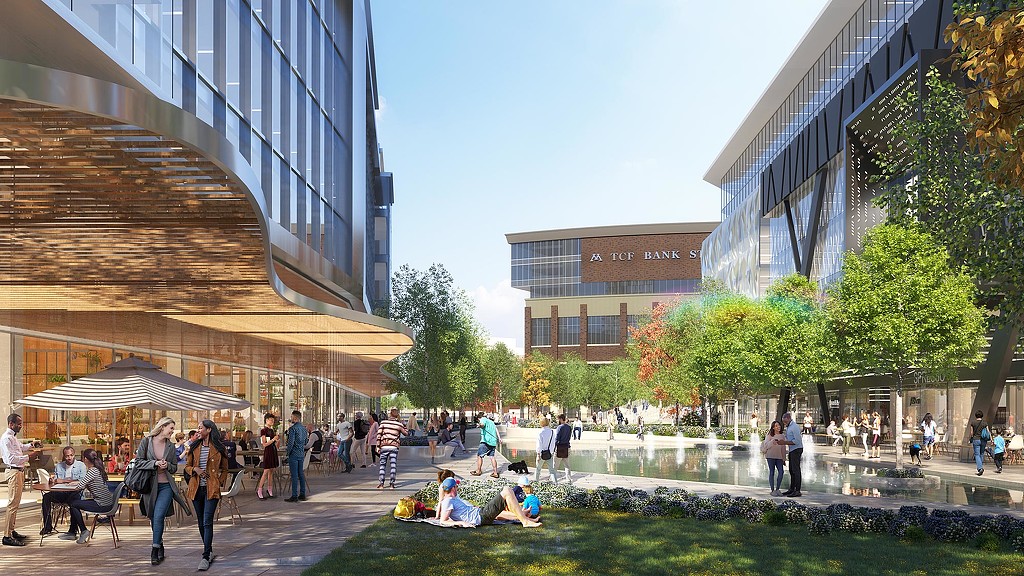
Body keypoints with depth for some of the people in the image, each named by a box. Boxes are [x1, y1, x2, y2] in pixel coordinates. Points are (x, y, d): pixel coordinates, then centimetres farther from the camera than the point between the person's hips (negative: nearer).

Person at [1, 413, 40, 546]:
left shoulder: (13, 437, 15)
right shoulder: (6, 438, -15)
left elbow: (19, 447, 37)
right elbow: (11, 458, -22)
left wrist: (30, 445, 21)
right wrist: (28, 456, -22)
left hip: (19, 471, 11)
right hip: (14, 471, -11)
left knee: (16, 503, 15)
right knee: (13, 503, -12)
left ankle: (12, 531, 22)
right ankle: (7, 536, -11)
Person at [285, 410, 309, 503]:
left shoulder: (293, 428, -14)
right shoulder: (304, 428, 10)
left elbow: (291, 442, -17)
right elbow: (306, 441, 18)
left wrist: (288, 452, -6)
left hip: (294, 454, -8)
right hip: (302, 454, 8)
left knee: (294, 475, -5)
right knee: (301, 474, 11)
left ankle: (294, 496, -4)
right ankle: (302, 494, 14)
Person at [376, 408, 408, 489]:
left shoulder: (383, 423, 1)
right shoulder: (399, 425, 2)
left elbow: (379, 434, -2)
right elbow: (406, 433, 16)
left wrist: (378, 446, 2)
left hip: (384, 446, 0)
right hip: (394, 447, 0)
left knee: (382, 465, 7)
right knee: (393, 465, 3)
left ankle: (381, 484, 3)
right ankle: (392, 484, -1)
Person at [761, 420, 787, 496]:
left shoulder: (782, 436, 12)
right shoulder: (769, 435, 0)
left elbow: (783, 448, 15)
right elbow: (766, 445, -7)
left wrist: (784, 459, 15)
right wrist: (772, 442, -25)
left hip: (779, 456, 4)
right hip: (771, 456, -4)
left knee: (781, 472, -6)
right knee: (772, 472, 0)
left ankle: (777, 489, 8)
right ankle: (772, 490, 7)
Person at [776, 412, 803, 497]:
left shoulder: (795, 427, -16)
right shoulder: (788, 427, 15)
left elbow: (797, 441, -22)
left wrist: (784, 442, -22)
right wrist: (781, 440, 3)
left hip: (796, 450, -10)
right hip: (792, 450, 10)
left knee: (796, 470, -9)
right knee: (791, 470, 12)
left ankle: (797, 491, -8)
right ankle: (792, 489, 19)